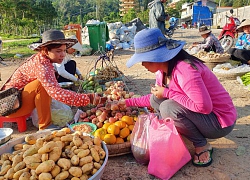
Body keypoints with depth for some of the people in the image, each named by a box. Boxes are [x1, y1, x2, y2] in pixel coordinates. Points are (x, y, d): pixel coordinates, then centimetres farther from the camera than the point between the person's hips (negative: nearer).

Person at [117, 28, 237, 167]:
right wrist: (128, 102, 10)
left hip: (220, 121, -8)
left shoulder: (183, 69, -29)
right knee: (155, 99, 1)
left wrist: (167, 93, -25)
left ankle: (202, 146, -6)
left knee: (168, 107, -28)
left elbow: (204, 106, -32)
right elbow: (156, 97, 14)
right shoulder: (163, 70, -1)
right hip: (198, 113, 9)